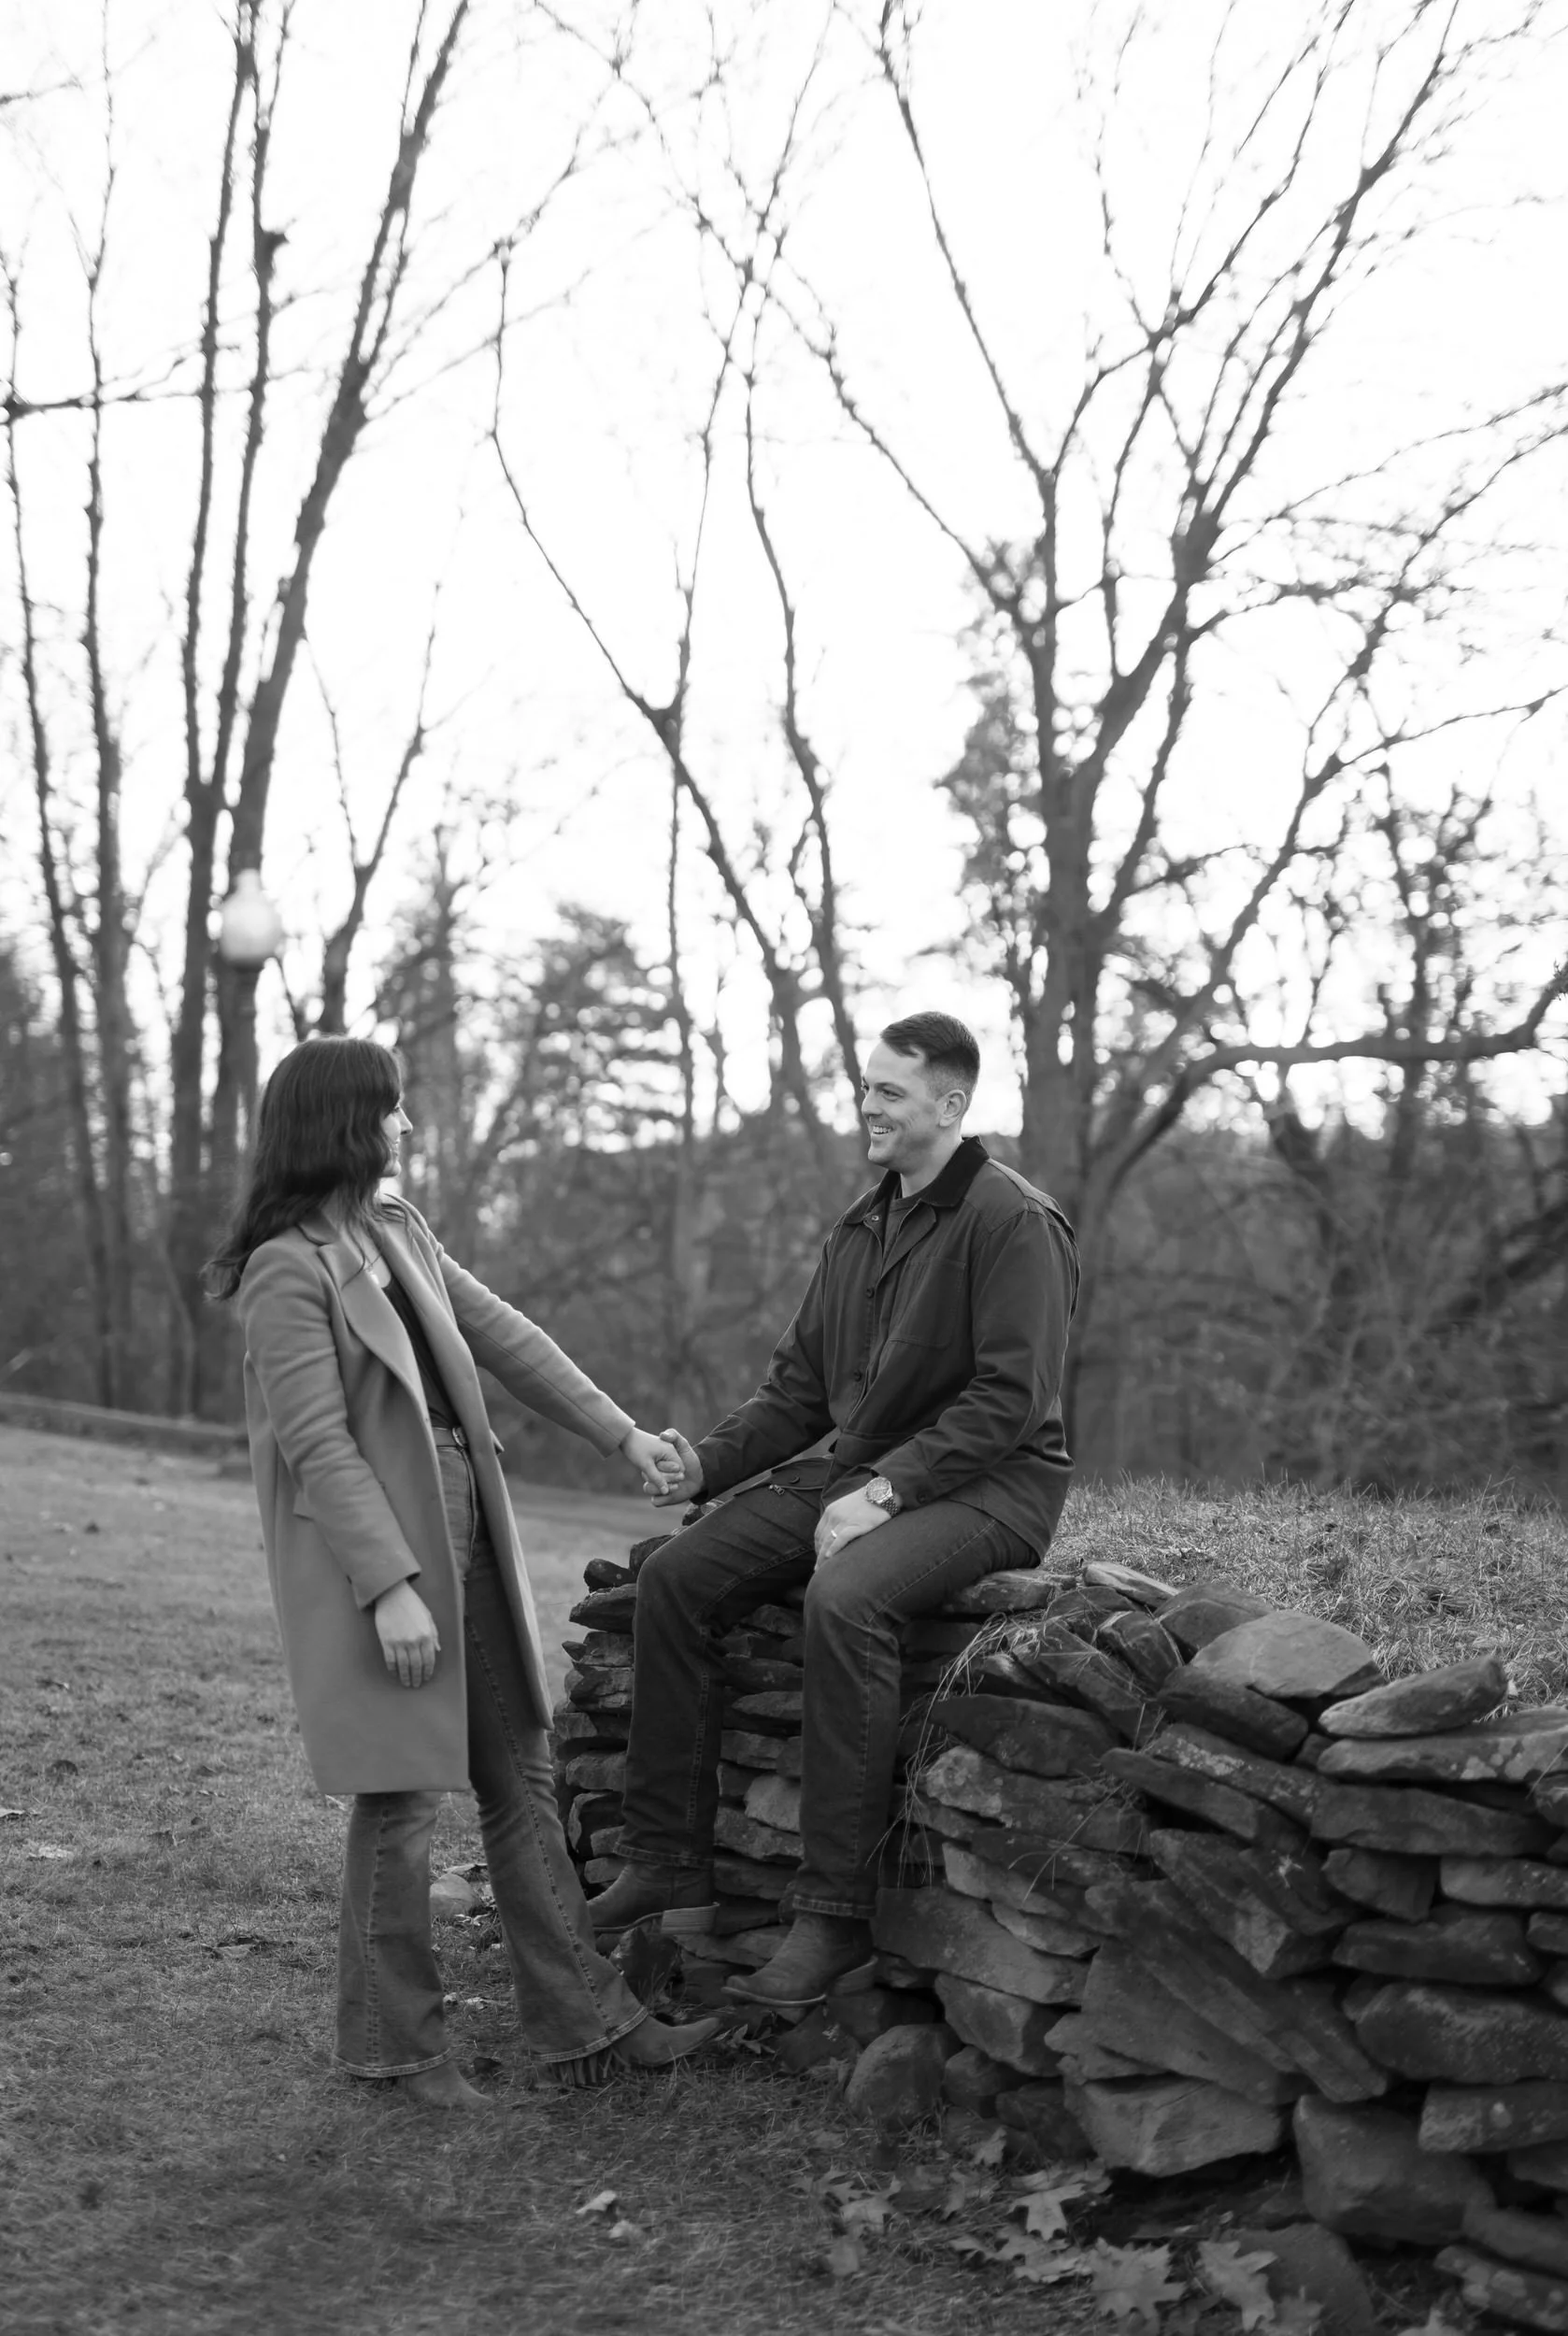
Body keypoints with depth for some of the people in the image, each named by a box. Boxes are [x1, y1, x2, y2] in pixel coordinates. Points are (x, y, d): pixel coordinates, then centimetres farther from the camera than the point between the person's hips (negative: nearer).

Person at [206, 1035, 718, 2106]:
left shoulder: (400, 1232, 10)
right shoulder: (289, 1270, -15)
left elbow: (505, 1335, 17)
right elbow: (319, 1445, -19)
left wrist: (620, 1432, 17)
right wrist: (390, 1587, -22)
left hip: (463, 1528, 9)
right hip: (371, 1546, -9)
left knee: (521, 1778, 10)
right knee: (401, 1798, 0)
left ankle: (586, 2017, 17)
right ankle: (397, 2044, 15)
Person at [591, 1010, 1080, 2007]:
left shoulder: (1014, 1222, -11)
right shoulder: (863, 1224, 15)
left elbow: (1010, 1399, -19)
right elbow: (801, 1380, 16)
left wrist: (888, 1491, -25)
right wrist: (710, 1460, 0)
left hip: (990, 1483, -9)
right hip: (857, 1469, 9)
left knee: (845, 1598, -37)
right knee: (675, 1577, -6)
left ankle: (836, 1916, -30)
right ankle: (670, 1867, -1)